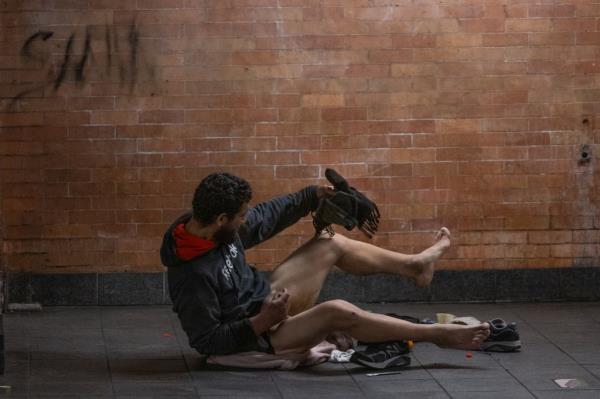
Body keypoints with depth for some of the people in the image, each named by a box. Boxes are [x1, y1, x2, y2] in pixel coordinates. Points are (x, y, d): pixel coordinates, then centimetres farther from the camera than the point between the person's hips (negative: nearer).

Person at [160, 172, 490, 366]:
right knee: (339, 312, -27)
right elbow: (205, 342, -29)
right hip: (254, 336, -9)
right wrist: (261, 323, -32)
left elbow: (264, 218, 9)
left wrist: (312, 196, 10)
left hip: (266, 300, 9)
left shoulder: (218, 227, -10)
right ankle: (435, 335, -12)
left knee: (332, 244, 13)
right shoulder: (193, 275, -34)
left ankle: (415, 265, 31)